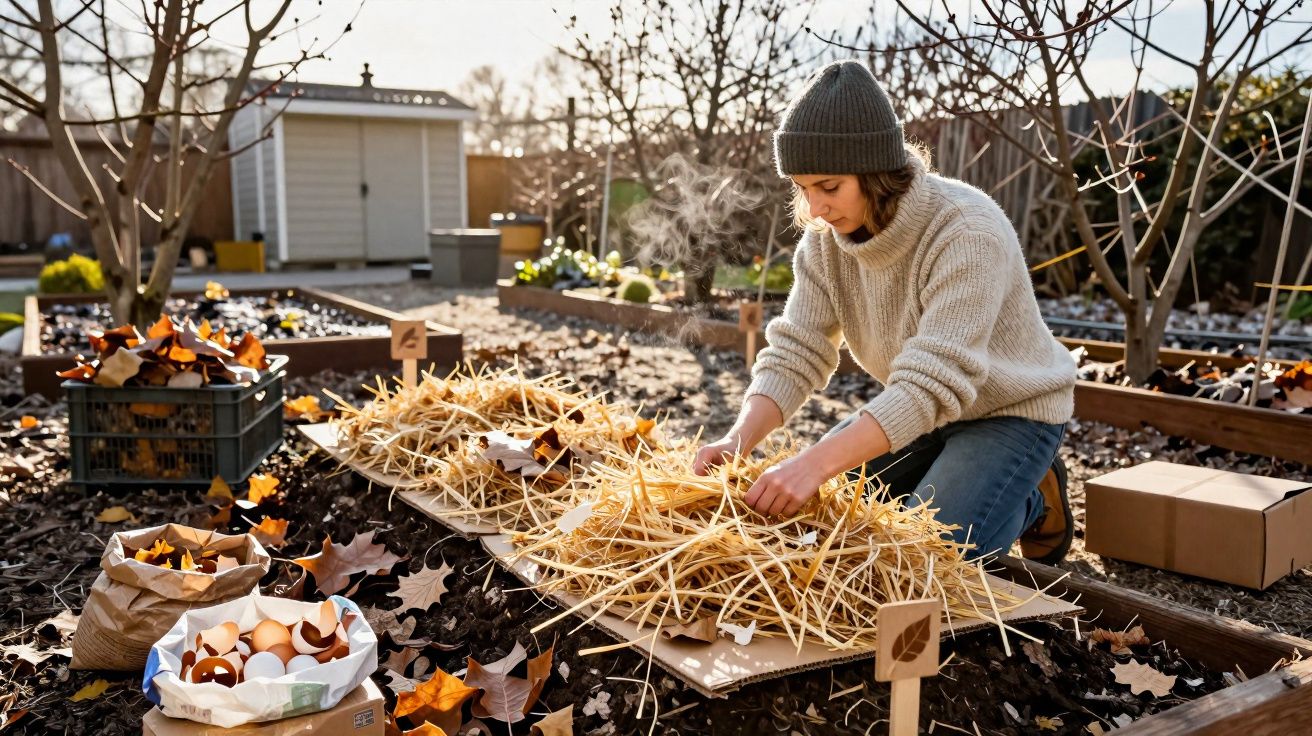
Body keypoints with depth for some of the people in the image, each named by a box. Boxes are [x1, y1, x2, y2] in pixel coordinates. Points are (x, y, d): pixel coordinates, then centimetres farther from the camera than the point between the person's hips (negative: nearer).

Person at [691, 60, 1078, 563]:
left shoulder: (969, 234, -34)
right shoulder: (826, 237, -13)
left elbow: (934, 384, -39)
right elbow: (795, 355, -15)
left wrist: (816, 463, -49)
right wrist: (739, 440, -33)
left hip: (1010, 411, -6)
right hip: (914, 409, 6)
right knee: (817, 510, 3)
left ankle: (1030, 503, 10)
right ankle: (954, 486, 21)